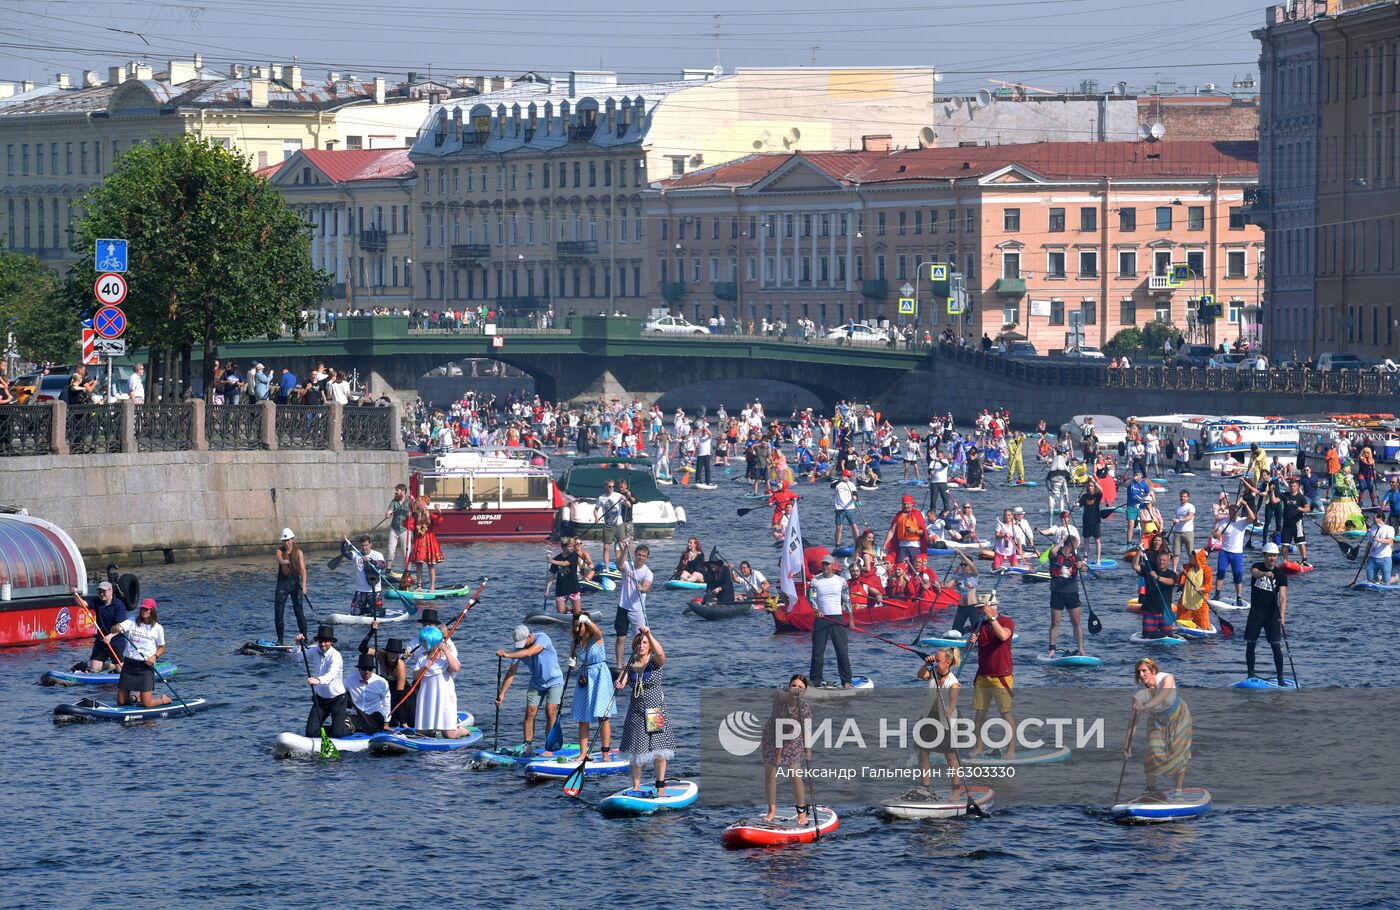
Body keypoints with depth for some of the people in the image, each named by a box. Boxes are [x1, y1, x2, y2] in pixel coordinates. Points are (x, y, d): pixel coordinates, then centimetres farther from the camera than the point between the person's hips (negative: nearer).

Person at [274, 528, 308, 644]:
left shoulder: (298, 552, -1)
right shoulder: (280, 551, 2)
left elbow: (303, 569, -11)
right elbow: (280, 559, -21)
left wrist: (303, 585, -24)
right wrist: (284, 561, -47)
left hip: (295, 582, -2)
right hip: (283, 583, 2)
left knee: (299, 611, -6)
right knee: (278, 613, 0)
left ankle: (305, 638, 0)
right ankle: (280, 640, 10)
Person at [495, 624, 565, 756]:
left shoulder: (542, 638, -23)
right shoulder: (519, 649, -9)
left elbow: (529, 652, -39)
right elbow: (511, 672, -10)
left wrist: (507, 655, -46)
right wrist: (502, 694, -16)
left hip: (554, 681, -4)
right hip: (536, 684, 4)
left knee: (550, 711, -16)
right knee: (530, 712, -7)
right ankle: (527, 746, -5)